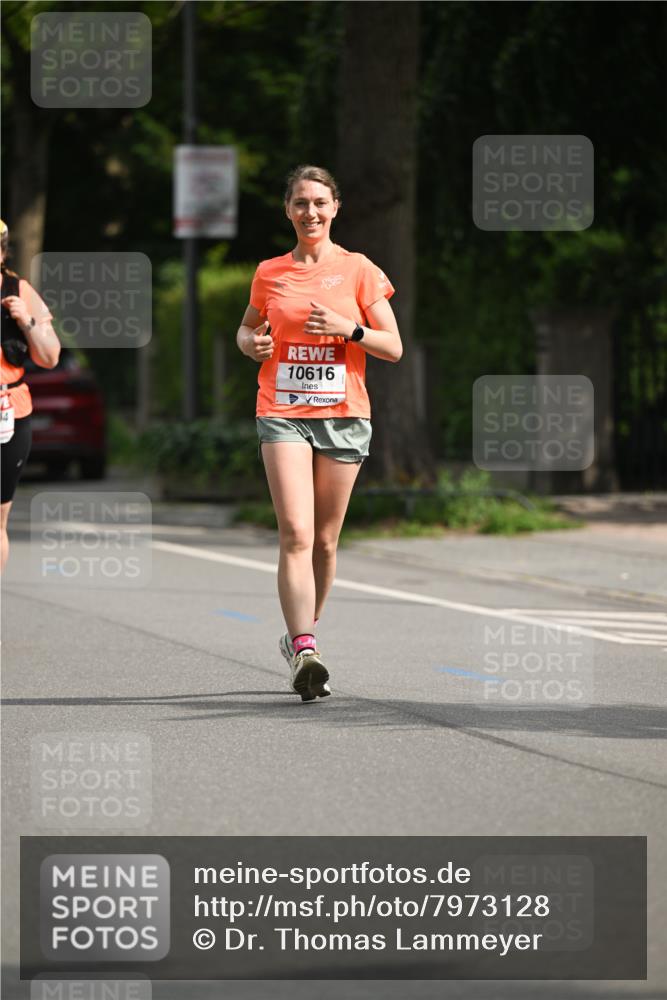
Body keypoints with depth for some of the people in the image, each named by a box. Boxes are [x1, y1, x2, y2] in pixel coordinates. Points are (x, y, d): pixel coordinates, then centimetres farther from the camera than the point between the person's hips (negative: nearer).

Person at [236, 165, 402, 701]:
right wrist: (252, 343, 0)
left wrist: (348, 329, -15)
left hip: (343, 414, 0)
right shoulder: (270, 273, 8)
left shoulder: (358, 271, 3)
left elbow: (393, 347, 2)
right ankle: (304, 649, -24)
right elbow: (247, 329, 24)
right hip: (283, 413, 0)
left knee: (324, 539, 7)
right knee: (296, 533, -16)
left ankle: (299, 638, 26)